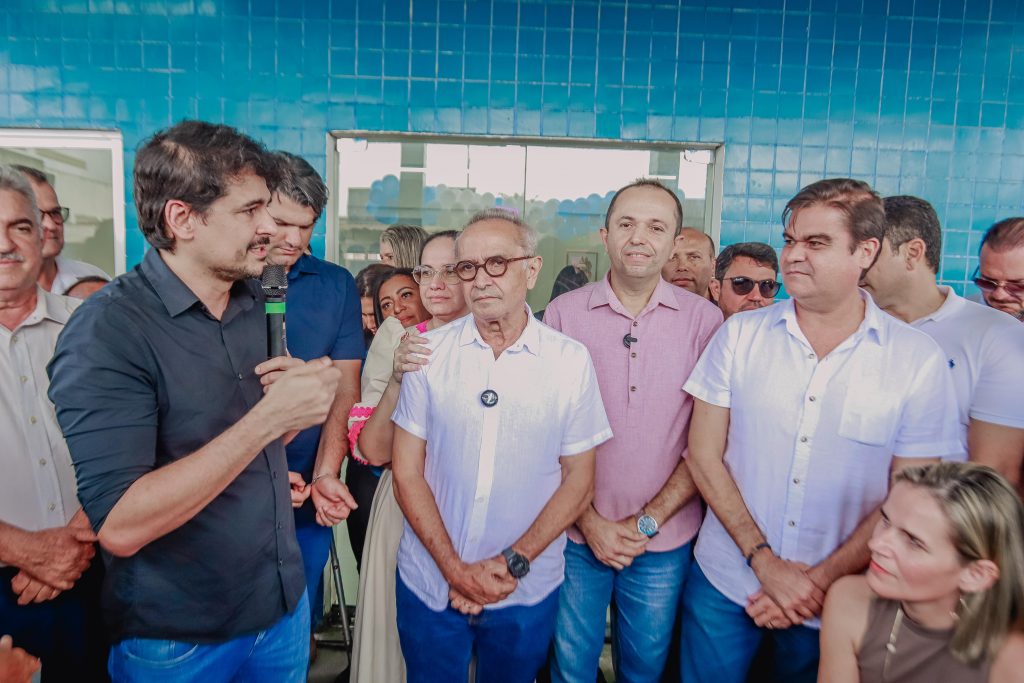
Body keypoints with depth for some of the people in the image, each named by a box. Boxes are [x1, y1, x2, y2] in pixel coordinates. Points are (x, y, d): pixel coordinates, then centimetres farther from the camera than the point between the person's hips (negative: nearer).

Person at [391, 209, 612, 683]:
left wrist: (514, 563, -12)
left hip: (526, 591, 0)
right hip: (429, 582, 1)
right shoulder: (428, 352, -6)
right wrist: (455, 569, -10)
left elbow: (578, 481, -3)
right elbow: (407, 472, -4)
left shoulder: (571, 360, -8)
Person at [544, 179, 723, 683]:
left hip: (664, 541, 1)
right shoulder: (563, 312, -5)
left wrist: (649, 520, -9)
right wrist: (589, 520, -7)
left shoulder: (704, 319, -5)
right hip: (576, 533, 0)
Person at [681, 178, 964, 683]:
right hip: (723, 583, 1)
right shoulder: (740, 334, -6)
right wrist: (766, 562, -12)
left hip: (835, 599, 0)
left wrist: (820, 579, -11)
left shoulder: (919, 360, -8)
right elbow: (704, 457, -6)